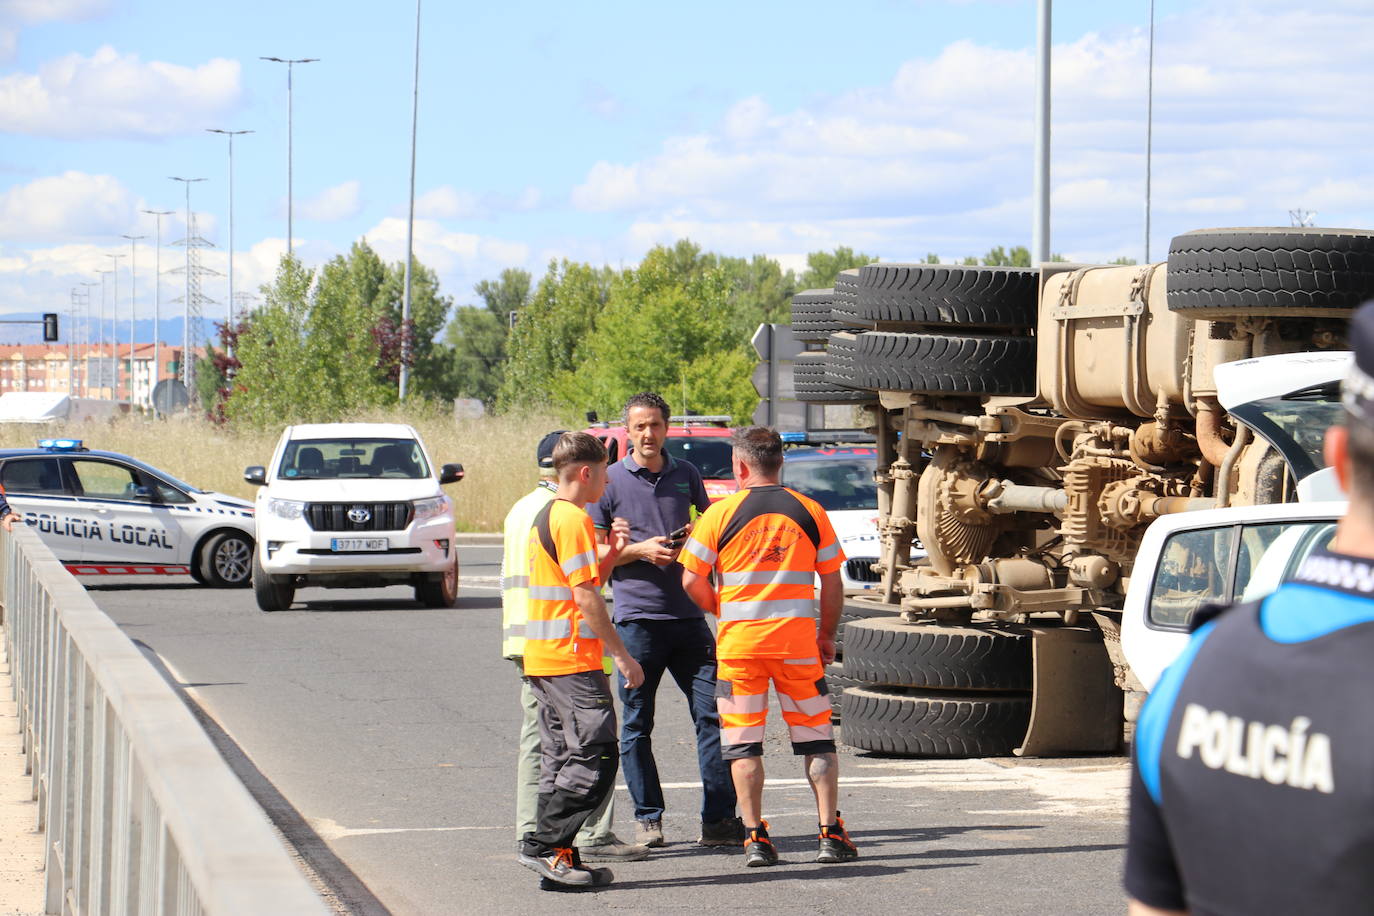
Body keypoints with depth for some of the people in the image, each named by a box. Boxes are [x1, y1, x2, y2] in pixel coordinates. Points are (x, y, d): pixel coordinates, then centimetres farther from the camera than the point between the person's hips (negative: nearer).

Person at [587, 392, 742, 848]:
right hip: (636, 617, -3)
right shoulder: (611, 482, 2)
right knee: (637, 725, 2)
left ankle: (718, 819, -1)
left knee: (712, 713, -4)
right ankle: (647, 819, 12)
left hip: (688, 616, 3)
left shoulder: (686, 474, 12)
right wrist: (640, 549, -13)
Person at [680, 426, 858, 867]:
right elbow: (832, 583, 5)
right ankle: (830, 834, 4)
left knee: (743, 743, 6)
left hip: (739, 642, -1)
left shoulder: (721, 513, -3)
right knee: (816, 740, 9)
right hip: (798, 640, 1)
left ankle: (755, 837, 2)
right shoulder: (809, 512, 3)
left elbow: (693, 582, -1)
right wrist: (827, 635, 18)